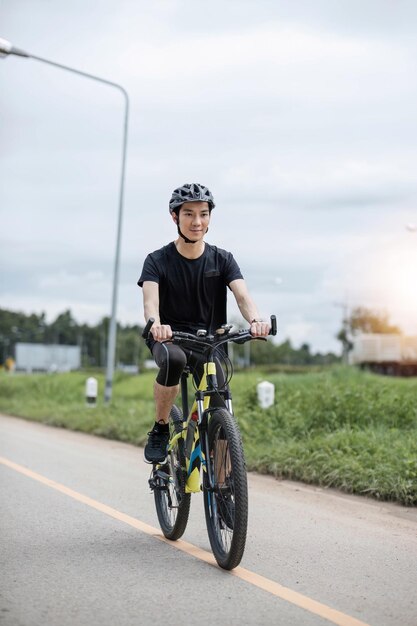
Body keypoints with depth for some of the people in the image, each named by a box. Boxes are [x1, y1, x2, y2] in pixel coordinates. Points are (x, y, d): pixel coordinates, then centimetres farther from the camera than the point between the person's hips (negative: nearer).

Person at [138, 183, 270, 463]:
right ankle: (160, 429, -14)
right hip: (168, 338, -2)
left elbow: (242, 294, -19)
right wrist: (155, 324, -50)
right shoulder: (158, 260, -8)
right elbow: (150, 299, -25)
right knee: (173, 359, -38)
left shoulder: (222, 259, -2)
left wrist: (256, 320, -43)